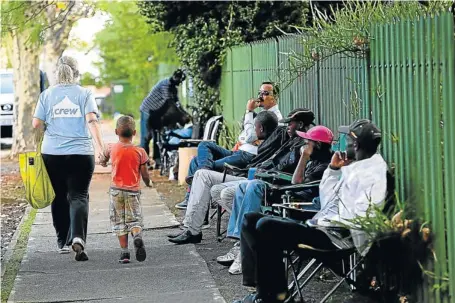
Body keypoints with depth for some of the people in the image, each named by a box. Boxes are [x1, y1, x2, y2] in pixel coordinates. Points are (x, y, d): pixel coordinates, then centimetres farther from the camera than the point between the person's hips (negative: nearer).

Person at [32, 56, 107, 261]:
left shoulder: (47, 94, 5)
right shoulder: (85, 94, 2)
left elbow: (36, 124, 2)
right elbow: (92, 121, -11)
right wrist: (100, 146, -16)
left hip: (52, 154, 1)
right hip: (81, 154, -1)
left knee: (59, 198, 13)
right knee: (79, 196, -2)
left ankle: (63, 242, 18)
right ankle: (78, 237, -24)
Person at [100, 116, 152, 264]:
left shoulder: (112, 148, -1)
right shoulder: (140, 152, -7)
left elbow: (105, 157, 24)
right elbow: (145, 175, -2)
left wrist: (103, 162, 49)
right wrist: (148, 183, 22)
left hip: (116, 189, 1)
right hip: (133, 190, -1)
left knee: (119, 222, 8)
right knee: (134, 219, 6)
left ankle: (124, 252, 3)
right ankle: (137, 236, -26)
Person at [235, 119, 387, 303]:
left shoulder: (373, 169, -8)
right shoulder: (354, 167, 22)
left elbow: (364, 214, -19)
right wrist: (333, 169, 17)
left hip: (336, 234, -10)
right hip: (323, 226, 10)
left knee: (266, 226, -24)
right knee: (251, 220, 4)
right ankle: (260, 286, -7)